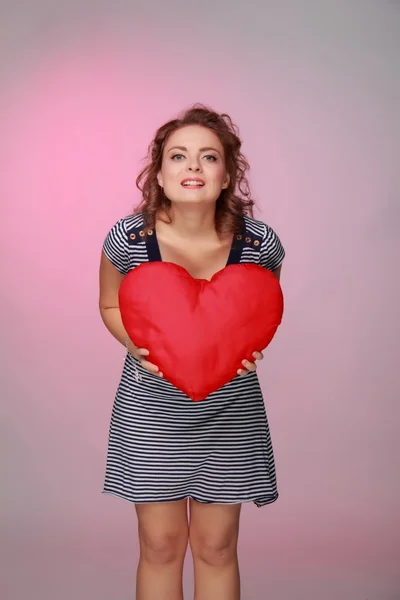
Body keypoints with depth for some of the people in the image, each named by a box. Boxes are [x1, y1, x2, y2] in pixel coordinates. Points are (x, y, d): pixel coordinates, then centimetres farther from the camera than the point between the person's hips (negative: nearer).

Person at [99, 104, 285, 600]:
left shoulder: (260, 244, -15)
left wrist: (249, 345, -16)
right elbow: (111, 305, 3)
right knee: (160, 545, 11)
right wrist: (138, 345, -17)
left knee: (216, 547, 12)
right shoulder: (127, 238, -16)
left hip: (229, 409, 1)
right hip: (150, 409, 0)